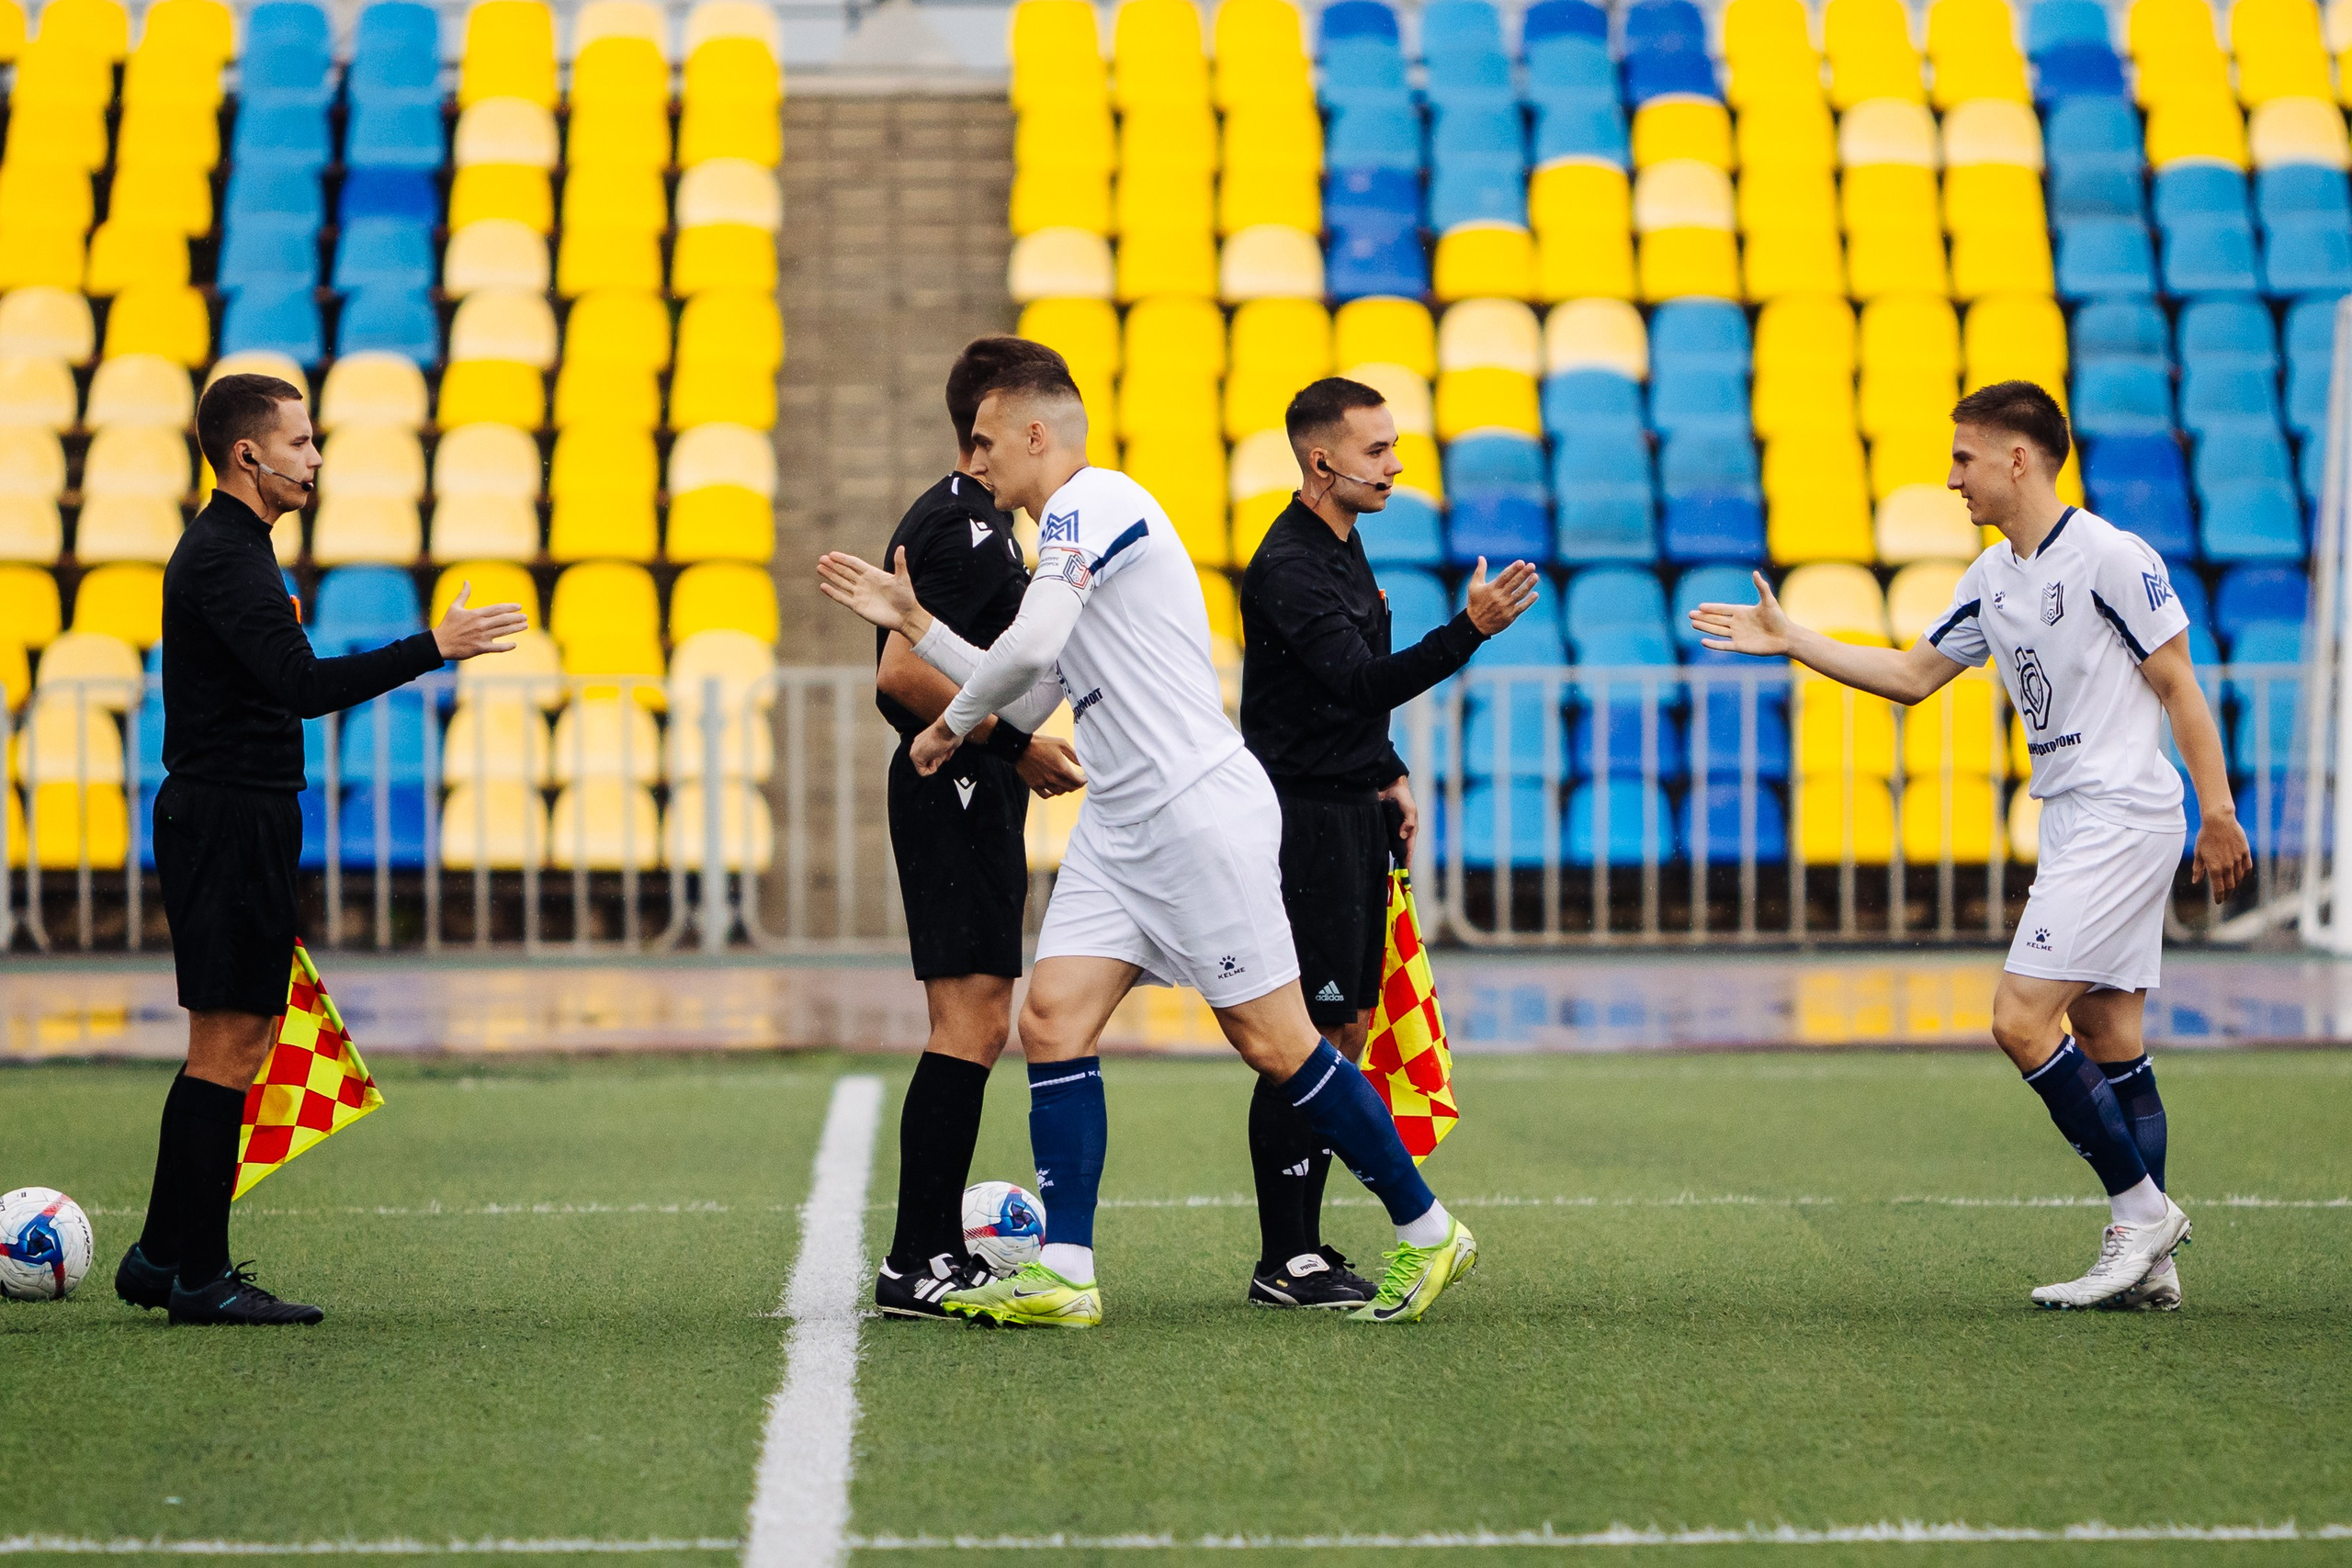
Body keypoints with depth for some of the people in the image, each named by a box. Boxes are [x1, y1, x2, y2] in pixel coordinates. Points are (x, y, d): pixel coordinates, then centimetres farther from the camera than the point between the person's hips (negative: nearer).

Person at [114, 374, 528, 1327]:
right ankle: (198, 1277, -5)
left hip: (236, 821, 11)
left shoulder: (228, 550, 18)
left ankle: (161, 1261, 18)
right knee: (228, 1044, -8)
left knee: (240, 1041, 13)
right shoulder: (224, 558, -16)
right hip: (229, 820, -11)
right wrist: (435, 648, -26)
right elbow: (303, 684, -27)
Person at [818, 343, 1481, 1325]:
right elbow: (1027, 700, 24)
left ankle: (1427, 1234, 8)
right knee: (1052, 1021, -3)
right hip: (1119, 828, 10)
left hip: (1201, 811, -10)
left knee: (1273, 1041, -5)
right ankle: (1065, 1276, -6)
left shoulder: (1091, 500, -11)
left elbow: (1028, 648, -24)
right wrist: (913, 623, 22)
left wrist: (953, 721, -6)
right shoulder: (1073, 529, 20)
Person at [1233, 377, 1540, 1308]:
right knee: (1309, 1039, -9)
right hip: (1303, 819, -10)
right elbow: (1360, 681, -30)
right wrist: (1470, 630, -38)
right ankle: (1284, 1264, -6)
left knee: (1345, 1031, 11)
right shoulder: (1288, 567, -18)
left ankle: (1304, 1246, 17)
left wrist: (1388, 775, 16)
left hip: (1353, 813, 10)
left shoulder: (1343, 545, 14)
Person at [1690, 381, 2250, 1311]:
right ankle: (2146, 1262, 8)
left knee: (2022, 1019, -15)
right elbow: (1913, 676, 23)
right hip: (2072, 824, 9)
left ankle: (2141, 1208, -6)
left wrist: (2218, 813, -13)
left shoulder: (2111, 557, -12)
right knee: (2104, 1035, 6)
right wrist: (1790, 640, 18)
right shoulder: (1991, 579, 13)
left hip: (2124, 816, -9)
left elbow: (2177, 685, -11)